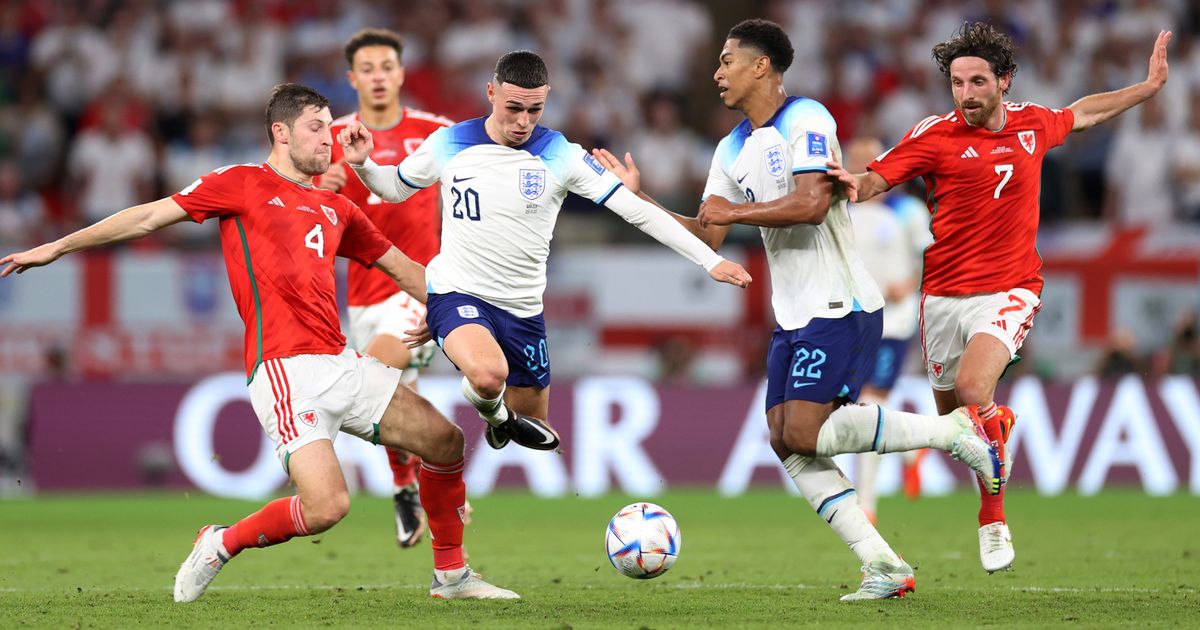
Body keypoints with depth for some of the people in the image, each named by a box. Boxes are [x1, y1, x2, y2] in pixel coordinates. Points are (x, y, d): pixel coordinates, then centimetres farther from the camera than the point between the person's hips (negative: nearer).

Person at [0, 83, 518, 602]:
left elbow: (402, 268, 30)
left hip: (340, 362, 7)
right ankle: (221, 545, 5)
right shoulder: (243, 185, 4)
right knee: (326, 507, -20)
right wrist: (58, 247, 5)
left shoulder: (337, 209, 21)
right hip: (287, 369, -7)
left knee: (445, 441, 2)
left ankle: (451, 574, 19)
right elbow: (150, 217, 5)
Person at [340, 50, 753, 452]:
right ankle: (495, 415, 2)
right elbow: (395, 189, 14)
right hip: (456, 295, -3)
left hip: (523, 311, 3)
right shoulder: (448, 144, -4)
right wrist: (361, 163, -7)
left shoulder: (560, 156, -6)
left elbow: (636, 210, -7)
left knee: (536, 434, 9)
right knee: (489, 374, -35)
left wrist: (709, 260, -12)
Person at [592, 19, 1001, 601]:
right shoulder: (733, 150, 15)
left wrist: (735, 211, -14)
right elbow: (705, 237, 15)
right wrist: (636, 197, 9)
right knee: (786, 443, -2)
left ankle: (950, 429, -6)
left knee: (804, 433, -18)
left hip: (839, 307, -9)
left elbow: (811, 204, -24)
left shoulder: (805, 120, -11)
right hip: (793, 314, 9)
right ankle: (882, 564, -2)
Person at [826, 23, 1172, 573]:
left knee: (973, 389, -25)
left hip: (1010, 290, -1)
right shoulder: (934, 135, -6)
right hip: (945, 295, 1)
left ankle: (993, 520, -11)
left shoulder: (1033, 124, 5)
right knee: (948, 411, 9)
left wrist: (1149, 87, 30)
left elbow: (1081, 114, 27)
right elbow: (876, 179, -10)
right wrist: (855, 185, -34)